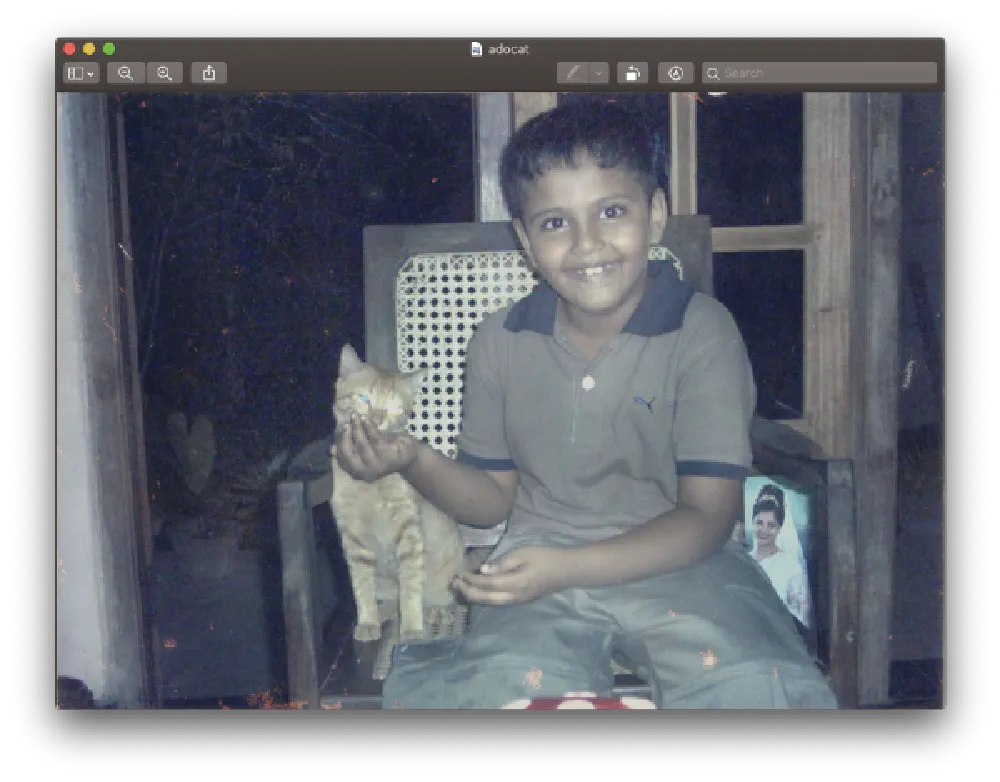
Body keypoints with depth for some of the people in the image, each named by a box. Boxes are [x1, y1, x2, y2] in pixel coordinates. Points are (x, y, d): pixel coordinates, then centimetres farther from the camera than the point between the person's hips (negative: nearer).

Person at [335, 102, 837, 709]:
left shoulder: (703, 332, -7)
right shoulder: (500, 342, 4)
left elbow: (708, 515, -10)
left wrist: (565, 567, -21)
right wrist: (415, 460, -9)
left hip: (674, 562, -1)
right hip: (540, 558, 2)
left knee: (756, 684, -28)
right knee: (501, 684, -28)